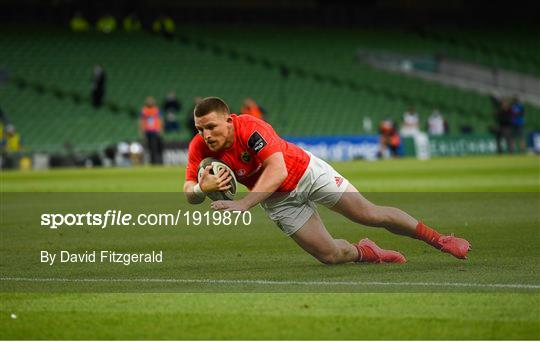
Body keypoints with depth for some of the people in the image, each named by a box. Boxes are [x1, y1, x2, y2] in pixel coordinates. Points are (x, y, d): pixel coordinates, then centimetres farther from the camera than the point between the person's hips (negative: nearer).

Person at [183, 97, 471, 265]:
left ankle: (438, 239, 16)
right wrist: (202, 188, -40)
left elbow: (277, 170, -40)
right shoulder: (199, 148, -19)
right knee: (330, 255, 0)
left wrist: (243, 204, -49)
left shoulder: (251, 128, -34)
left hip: (305, 172, -4)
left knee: (370, 215, -2)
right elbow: (189, 192, -15)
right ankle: (363, 252, 34)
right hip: (278, 201, 4)